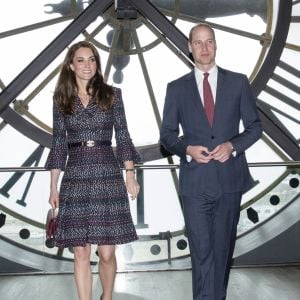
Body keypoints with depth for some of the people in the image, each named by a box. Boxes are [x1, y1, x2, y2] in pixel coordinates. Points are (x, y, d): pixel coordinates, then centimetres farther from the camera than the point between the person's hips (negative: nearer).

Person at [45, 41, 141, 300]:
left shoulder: (112, 94, 5)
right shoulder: (61, 99, 8)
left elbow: (123, 137, 4)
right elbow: (58, 143, 9)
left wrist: (130, 176, -4)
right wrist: (53, 186, 6)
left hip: (108, 176, -1)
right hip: (75, 178, 1)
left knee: (107, 252, 2)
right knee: (81, 253, 2)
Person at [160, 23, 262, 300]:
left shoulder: (238, 82, 5)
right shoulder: (177, 88, 5)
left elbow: (255, 126, 6)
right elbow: (167, 134, 7)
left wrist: (233, 145, -12)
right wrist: (187, 149, -13)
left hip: (229, 180, 1)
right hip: (195, 183, -1)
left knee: (223, 249, 13)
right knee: (202, 253, -2)